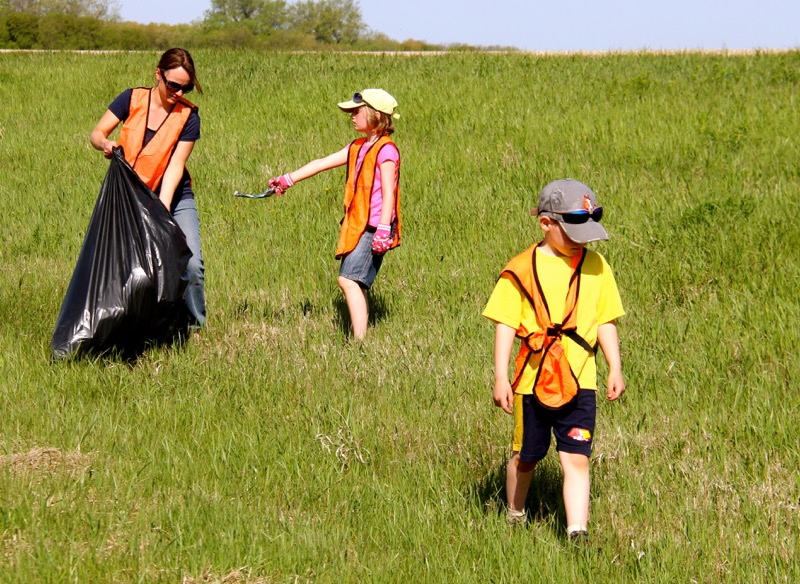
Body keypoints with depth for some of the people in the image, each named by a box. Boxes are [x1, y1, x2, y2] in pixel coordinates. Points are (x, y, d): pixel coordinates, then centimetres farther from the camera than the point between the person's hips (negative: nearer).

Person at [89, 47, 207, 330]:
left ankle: (194, 325, 3)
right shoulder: (132, 99, -5)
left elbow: (175, 166, -13)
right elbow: (97, 133, -3)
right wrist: (105, 143, -29)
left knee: (191, 263, -15)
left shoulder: (188, 115, -8)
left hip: (175, 198, -1)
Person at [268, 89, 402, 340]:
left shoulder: (385, 150, -10)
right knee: (354, 283, 6)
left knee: (348, 280, -18)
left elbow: (388, 192, -15)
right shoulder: (358, 148, 18)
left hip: (373, 228, -9)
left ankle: (360, 340, -21)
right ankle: (359, 339, 7)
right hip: (357, 226, 9)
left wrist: (383, 231, -21)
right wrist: (288, 179, 19)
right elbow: (322, 163, 20)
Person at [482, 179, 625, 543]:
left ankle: (577, 533, -8)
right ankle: (515, 518, 36)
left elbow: (605, 322, 11)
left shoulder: (596, 266, 4)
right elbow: (506, 325, -5)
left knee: (576, 459, -7)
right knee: (526, 456, 14)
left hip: (579, 381, 1)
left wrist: (615, 369, 8)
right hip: (532, 380, -1)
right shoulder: (522, 270, -5)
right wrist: (501, 378, -9)